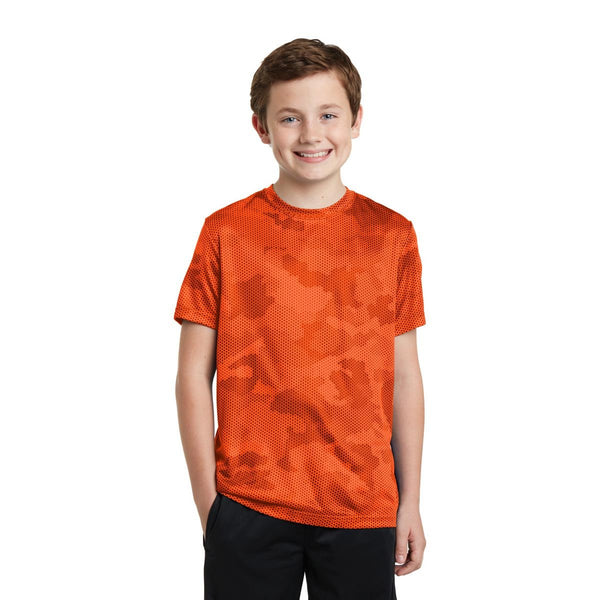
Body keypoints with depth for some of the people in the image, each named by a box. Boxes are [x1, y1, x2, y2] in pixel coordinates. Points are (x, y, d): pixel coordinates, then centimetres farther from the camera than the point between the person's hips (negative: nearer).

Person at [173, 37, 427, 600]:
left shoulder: (392, 235, 2)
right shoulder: (225, 232, -2)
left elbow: (405, 378, 5)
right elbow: (193, 376, 0)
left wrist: (410, 501, 6)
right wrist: (208, 501, -2)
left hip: (363, 508, 1)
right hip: (247, 505, -1)